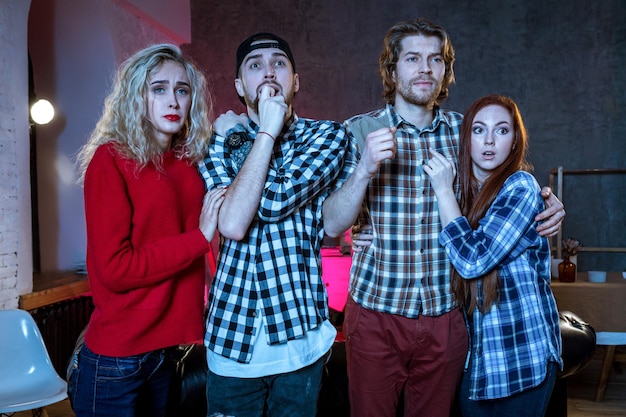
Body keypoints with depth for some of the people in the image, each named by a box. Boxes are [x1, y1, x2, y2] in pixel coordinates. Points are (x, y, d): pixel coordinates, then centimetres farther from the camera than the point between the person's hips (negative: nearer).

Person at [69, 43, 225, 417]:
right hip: (117, 358, -6)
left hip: (169, 348, 6)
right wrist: (199, 237, -16)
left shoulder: (189, 162, 5)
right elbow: (113, 267, -17)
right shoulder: (110, 159, -11)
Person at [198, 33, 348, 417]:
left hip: (301, 332, 0)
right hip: (232, 334, 1)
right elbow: (232, 223, -18)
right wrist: (267, 132, -13)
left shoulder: (328, 136, -1)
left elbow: (275, 201, -18)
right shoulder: (220, 143, 2)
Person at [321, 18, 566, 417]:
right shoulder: (360, 130, -4)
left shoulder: (464, 130, 2)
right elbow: (333, 225, -9)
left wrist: (546, 204, -4)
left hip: (446, 315, 2)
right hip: (375, 312, -1)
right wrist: (364, 170, -27)